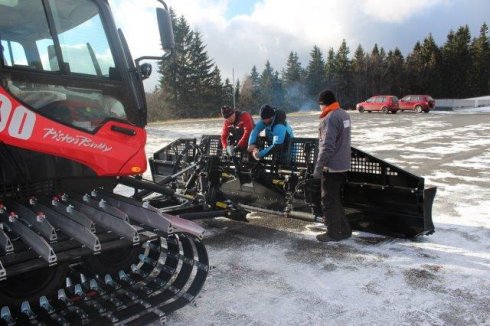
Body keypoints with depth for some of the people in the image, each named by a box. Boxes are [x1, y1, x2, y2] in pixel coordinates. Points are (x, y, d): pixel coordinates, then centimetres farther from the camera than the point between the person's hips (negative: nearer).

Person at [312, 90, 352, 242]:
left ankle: (334, 233, 11)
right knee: (336, 198, 20)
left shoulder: (330, 118, -20)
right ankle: (344, 229, 26)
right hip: (343, 165, 9)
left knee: (329, 201, 3)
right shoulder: (344, 115, 10)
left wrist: (318, 167, -20)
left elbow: (327, 146, -24)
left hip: (331, 167, -9)